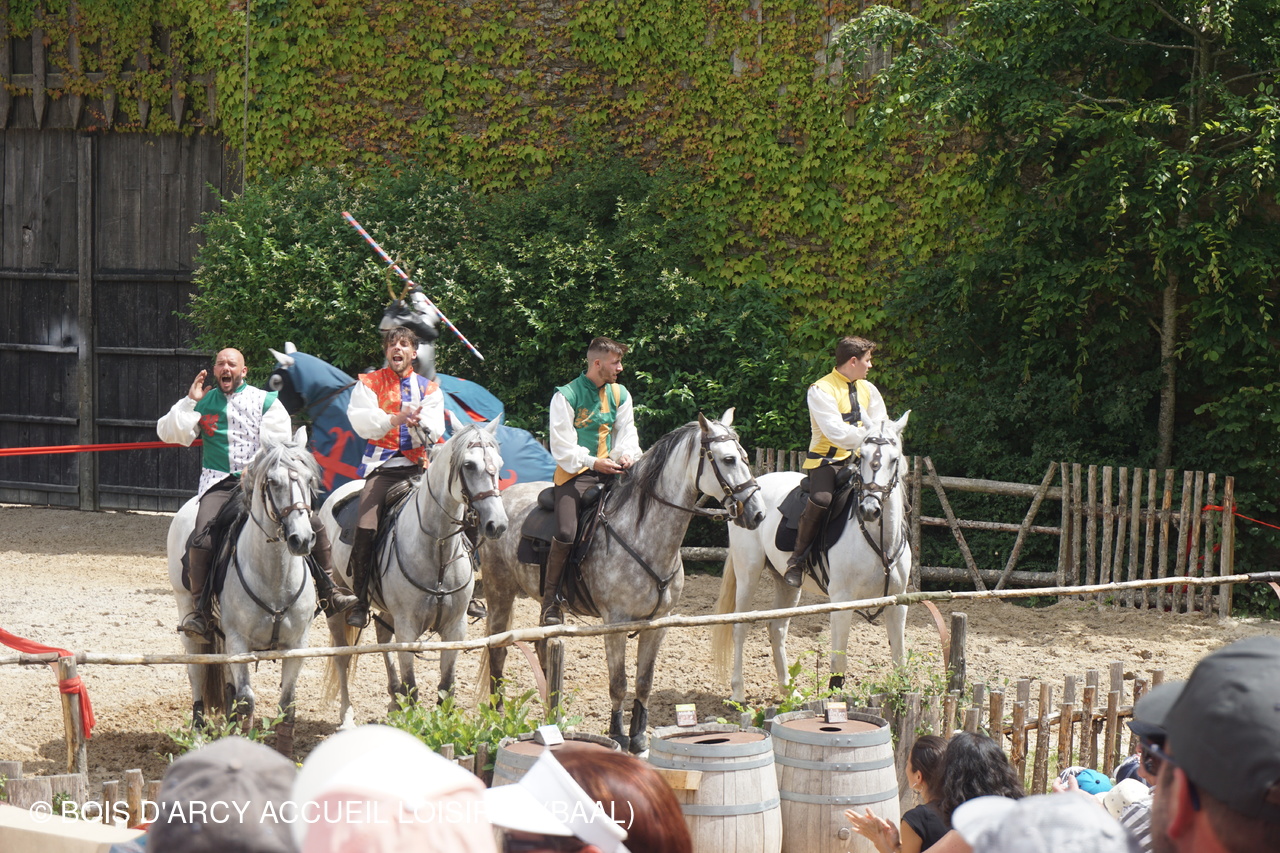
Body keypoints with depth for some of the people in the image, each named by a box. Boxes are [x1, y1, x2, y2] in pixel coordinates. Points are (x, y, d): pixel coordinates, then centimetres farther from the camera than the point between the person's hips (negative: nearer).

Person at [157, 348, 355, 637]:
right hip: (220, 483, 0)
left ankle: (332, 591, 1)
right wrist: (191, 401, -4)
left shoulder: (265, 401, 8)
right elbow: (169, 434, 4)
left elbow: (279, 445, -1)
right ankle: (198, 608, -20)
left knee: (313, 523, -13)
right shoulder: (204, 403, 12)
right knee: (203, 534, -28)